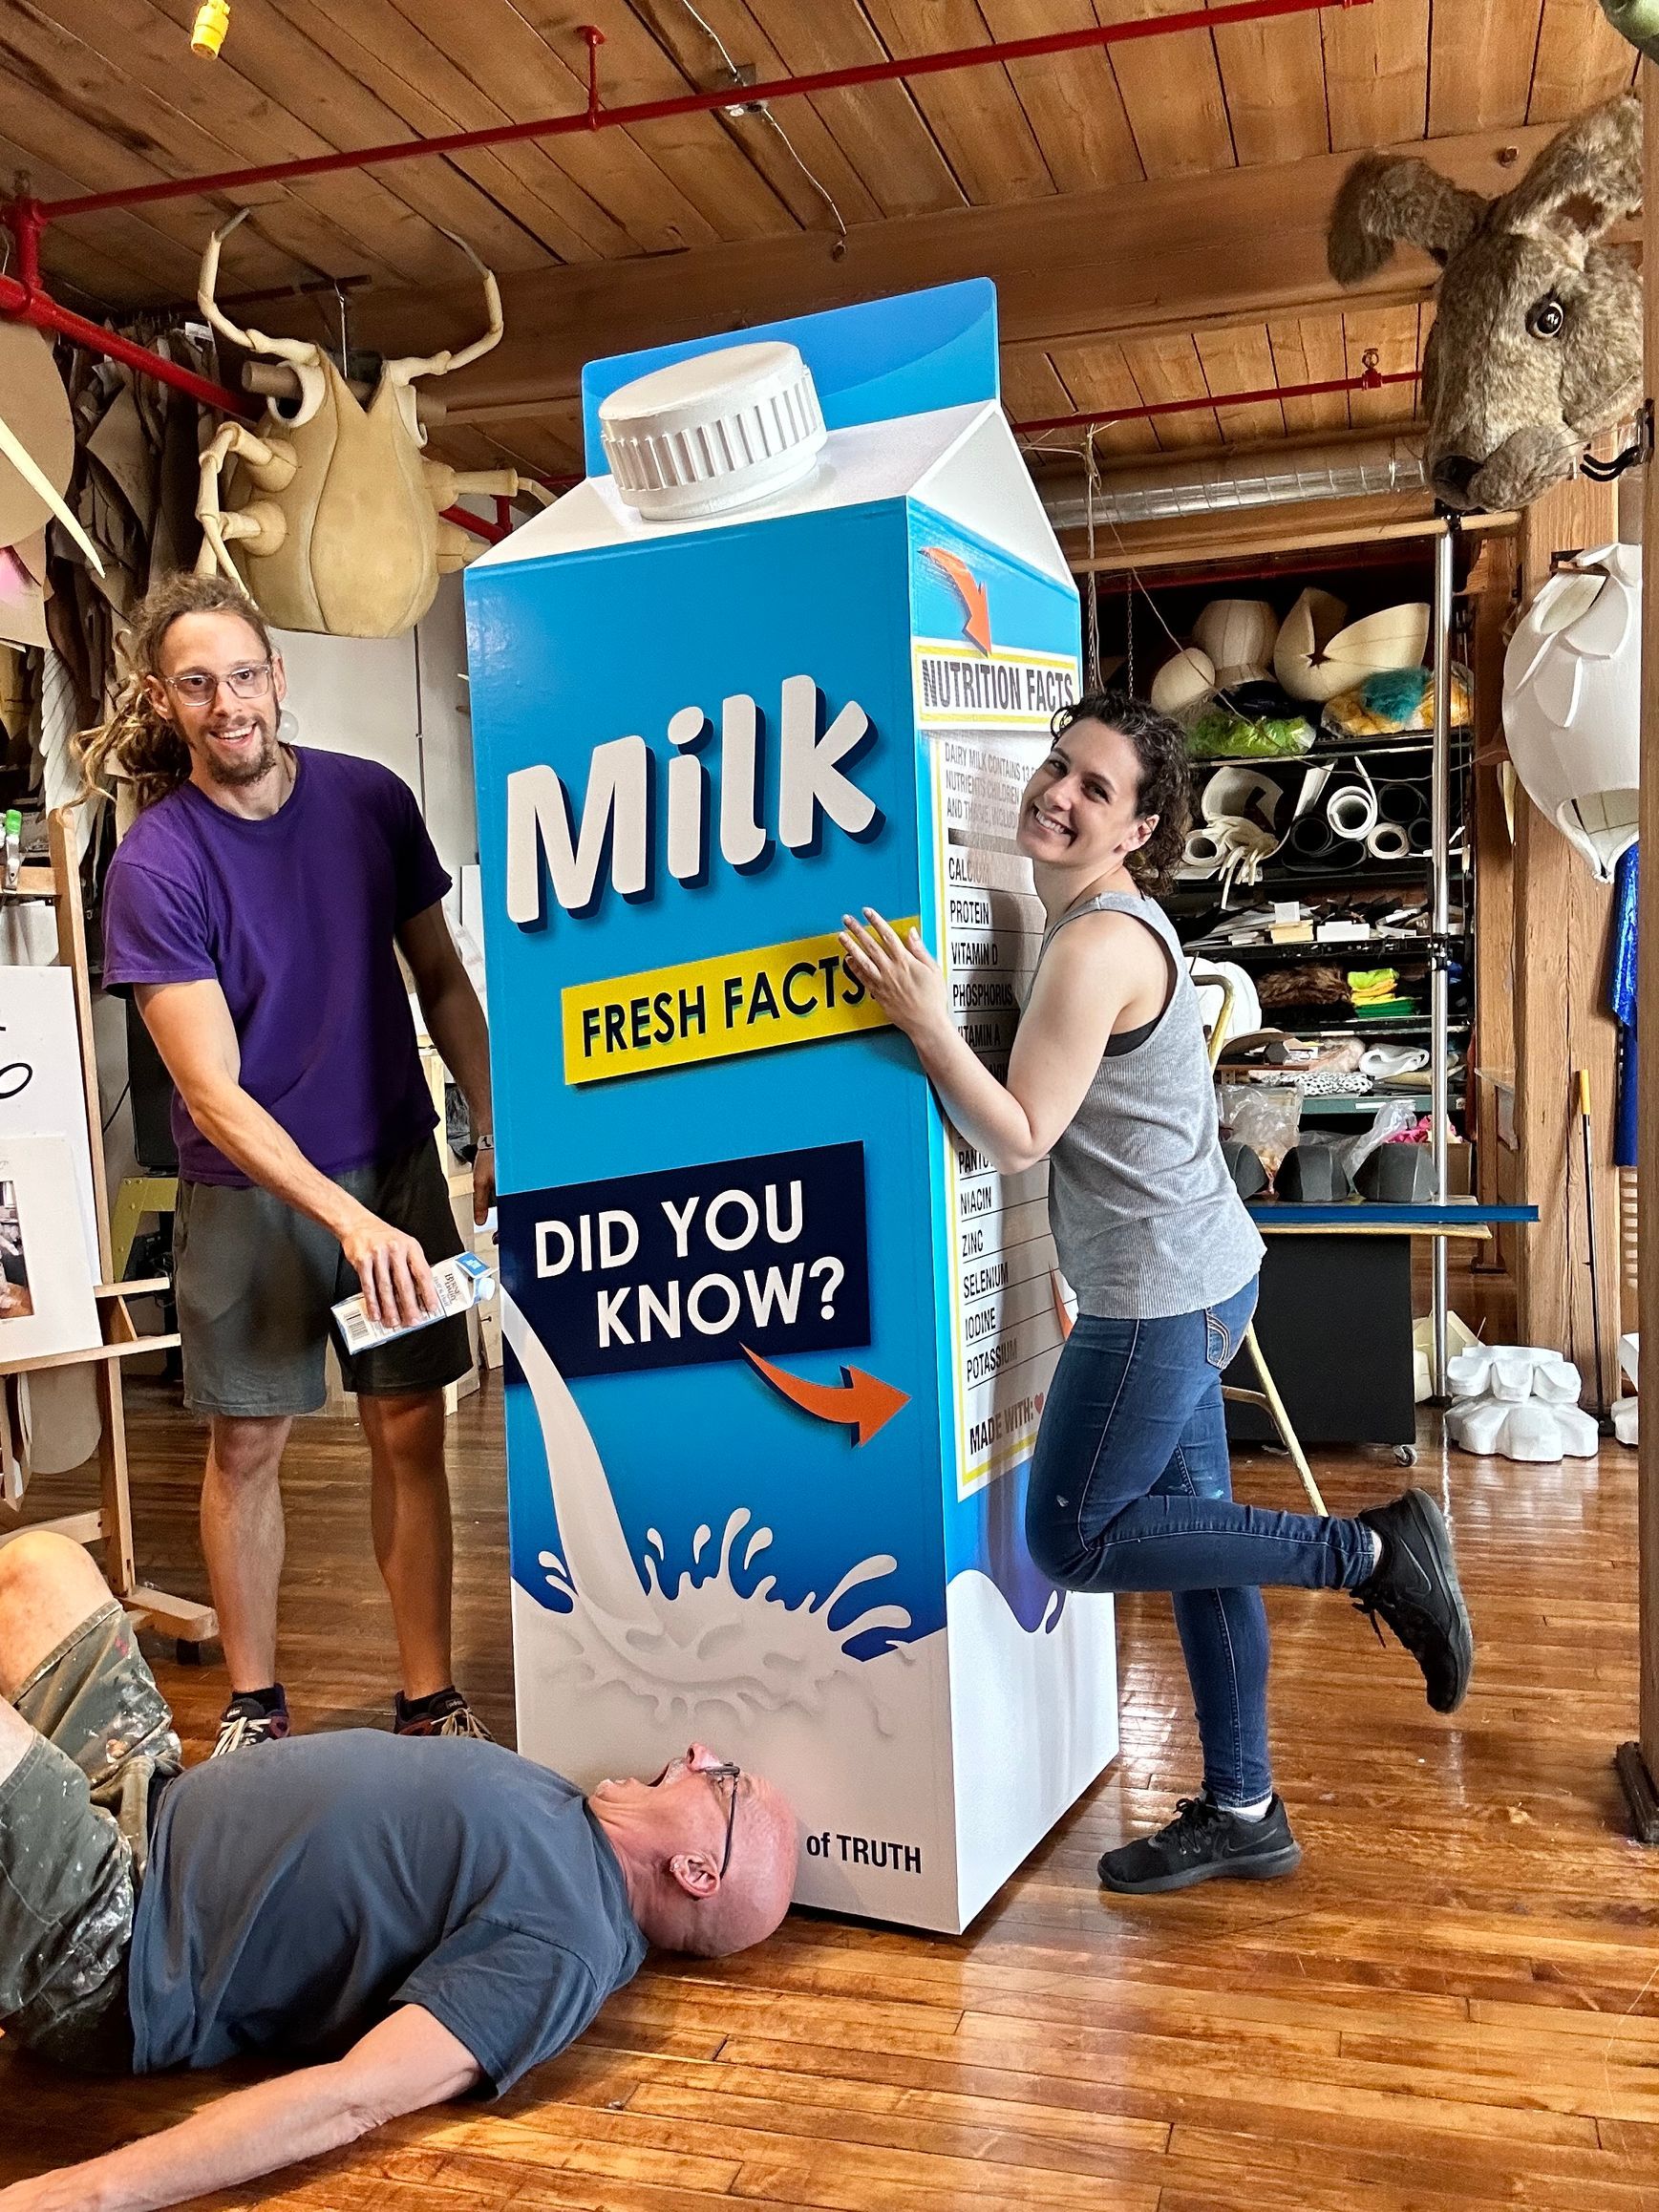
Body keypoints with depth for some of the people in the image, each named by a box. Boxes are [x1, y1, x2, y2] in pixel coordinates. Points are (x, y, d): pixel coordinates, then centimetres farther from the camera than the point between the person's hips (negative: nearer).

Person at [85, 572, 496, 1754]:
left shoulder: (373, 800, -4)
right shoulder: (154, 866, -13)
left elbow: (442, 977, 7)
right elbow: (214, 1093, -18)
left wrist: (497, 1130, 0)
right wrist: (349, 1219, -28)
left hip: (396, 1164, 2)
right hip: (250, 1187, -2)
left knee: (410, 1431, 6)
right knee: (248, 1443, 8)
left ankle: (431, 1699, 19)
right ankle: (254, 1706, 26)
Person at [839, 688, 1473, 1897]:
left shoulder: (1097, 944, -20)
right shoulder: (1113, 920, 11)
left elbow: (1020, 1138, -19)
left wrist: (926, 1024, -23)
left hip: (1162, 1293, -10)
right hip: (1191, 1276, 10)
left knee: (1073, 1536, 1)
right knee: (1194, 1533, 15)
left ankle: (1371, 1552, 4)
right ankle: (1243, 1814, 28)